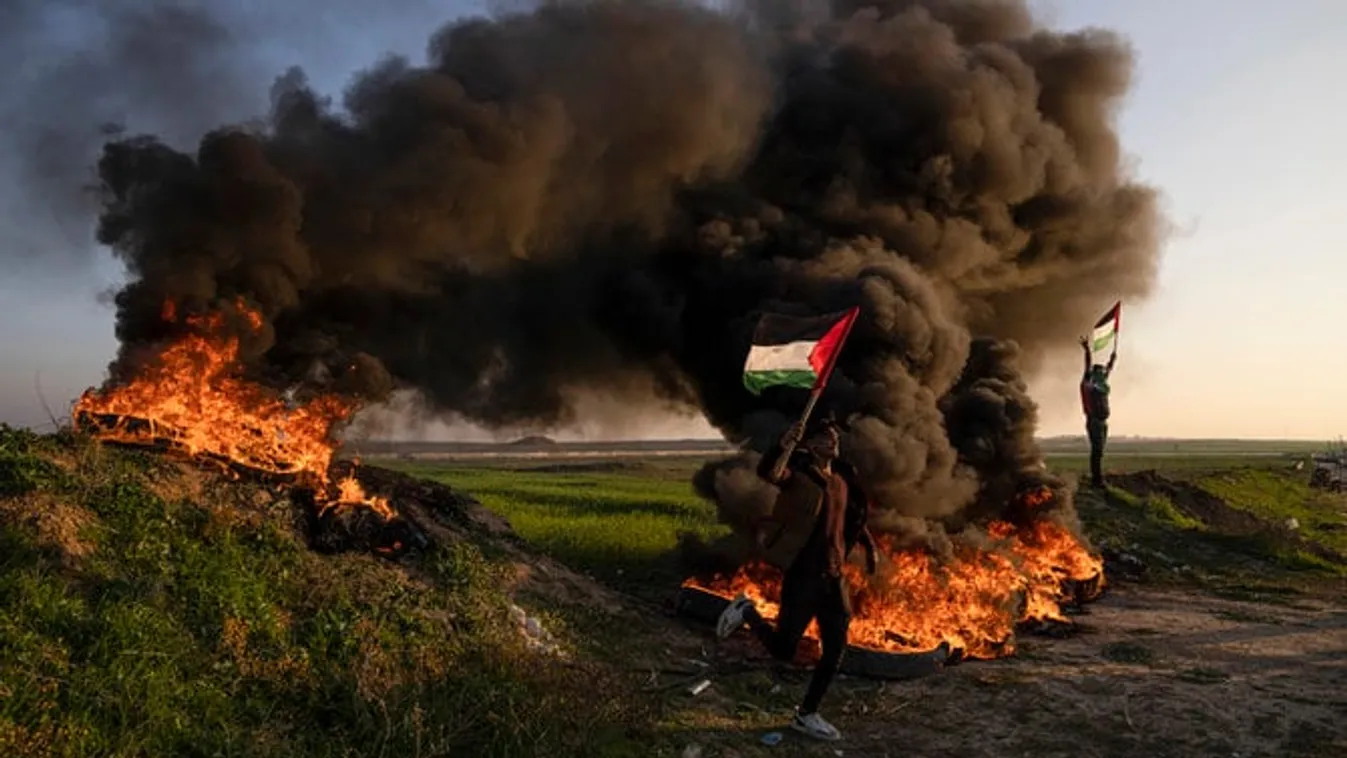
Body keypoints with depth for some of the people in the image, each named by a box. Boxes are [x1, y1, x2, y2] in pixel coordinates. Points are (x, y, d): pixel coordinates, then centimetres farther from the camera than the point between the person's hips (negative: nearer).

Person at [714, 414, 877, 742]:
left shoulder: (843, 478, 10)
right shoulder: (800, 472, -11)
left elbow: (854, 517, 27)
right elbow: (767, 472, -33)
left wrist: (869, 546, 20)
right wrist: (782, 446, -51)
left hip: (833, 576, 7)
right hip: (803, 574, -7)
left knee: (835, 651, 8)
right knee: (783, 649, -3)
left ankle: (806, 715, 23)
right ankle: (745, 611, 24)